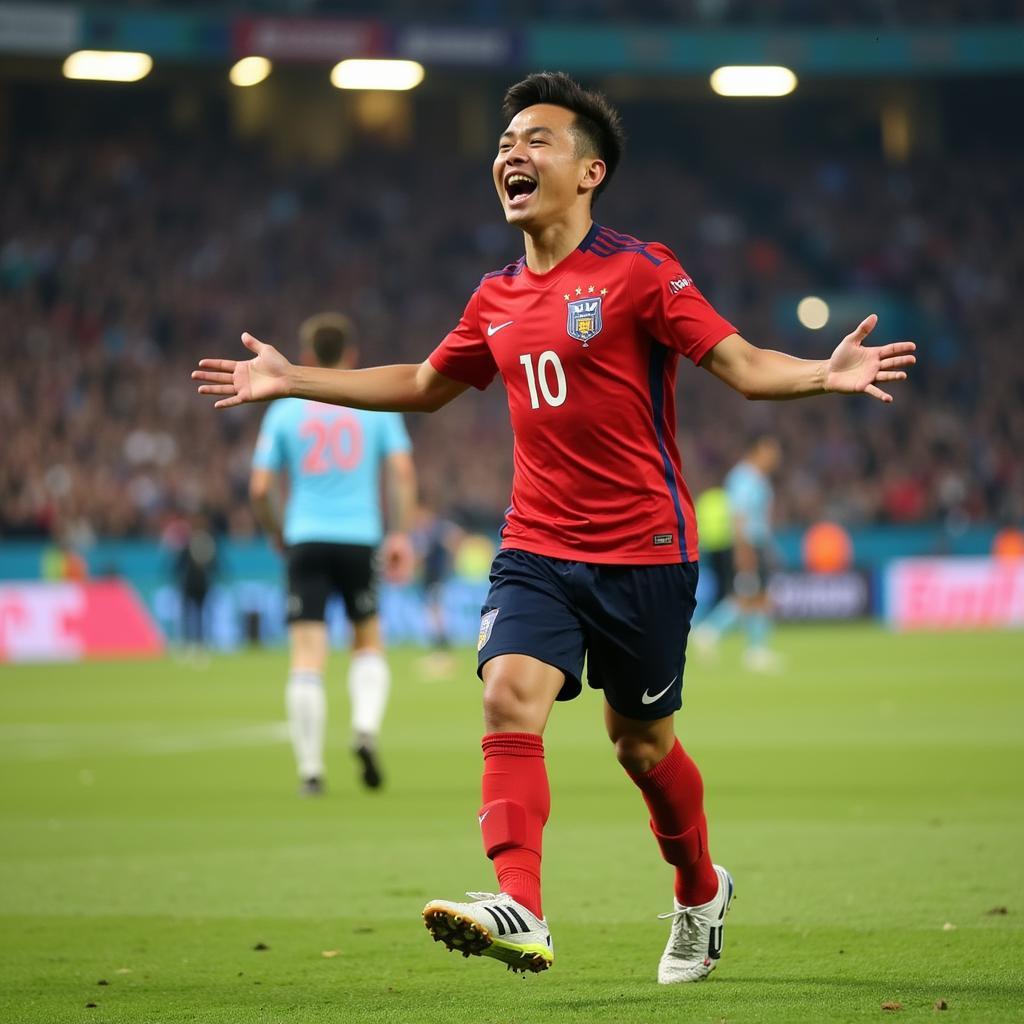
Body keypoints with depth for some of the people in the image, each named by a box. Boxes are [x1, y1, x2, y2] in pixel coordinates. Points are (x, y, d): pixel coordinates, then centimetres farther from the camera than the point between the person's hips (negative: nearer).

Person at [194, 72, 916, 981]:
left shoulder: (638, 271, -7)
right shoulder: (498, 299, 10)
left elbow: (742, 365, -11)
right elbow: (424, 385, 26)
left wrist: (827, 373, -31)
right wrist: (291, 380, 24)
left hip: (644, 551, -4)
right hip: (538, 548, 4)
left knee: (642, 743, 8)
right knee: (510, 700, -19)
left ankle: (702, 893, 34)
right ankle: (520, 914, -28)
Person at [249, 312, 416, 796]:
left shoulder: (284, 411, 6)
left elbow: (260, 489, 3)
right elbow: (402, 472, -2)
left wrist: (278, 534, 17)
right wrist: (400, 534, -1)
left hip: (306, 541, 0)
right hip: (360, 539, 0)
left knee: (307, 659, -2)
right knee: (368, 643, 18)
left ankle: (310, 769, -8)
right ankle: (366, 728, -6)